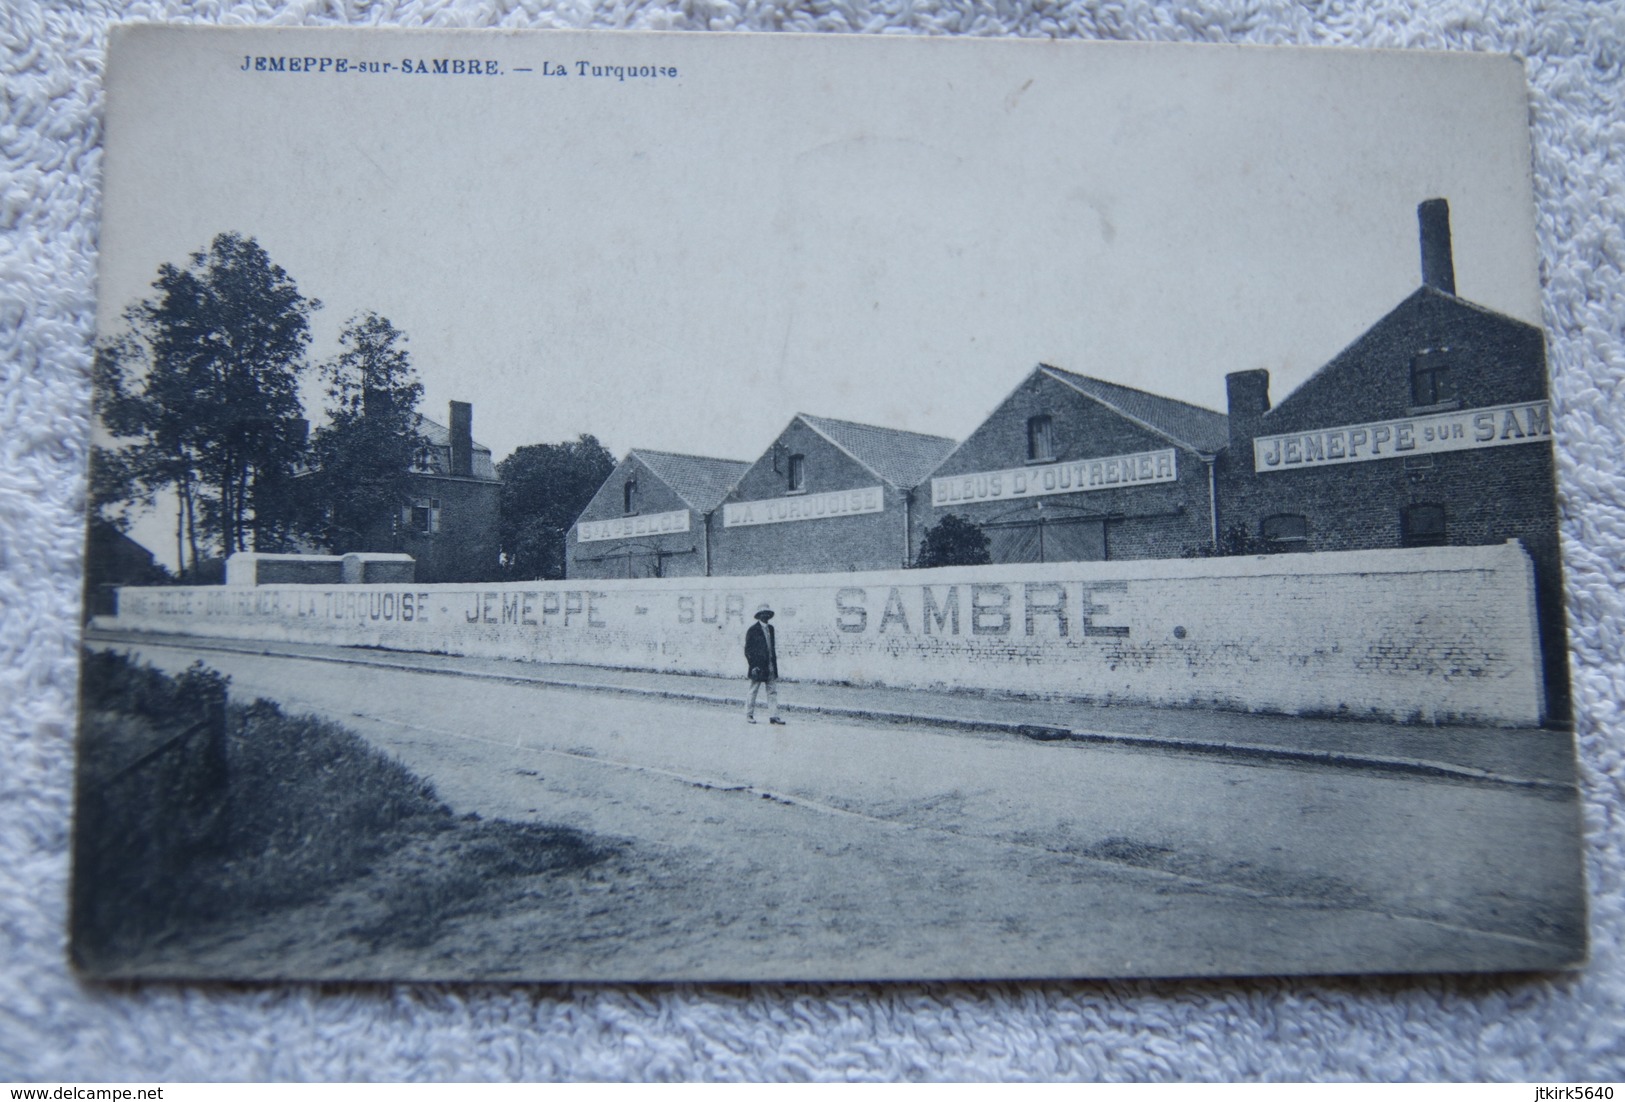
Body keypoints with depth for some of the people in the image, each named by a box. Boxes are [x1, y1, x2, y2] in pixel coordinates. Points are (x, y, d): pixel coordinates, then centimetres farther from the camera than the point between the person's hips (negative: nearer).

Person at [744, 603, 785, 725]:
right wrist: (753, 666, -13)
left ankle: (773, 716, 2)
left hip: (770, 666, 6)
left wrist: (774, 663, 12)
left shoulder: (770, 628, 13)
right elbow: (748, 650, -7)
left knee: (773, 691, 1)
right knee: (753, 691, 4)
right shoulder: (752, 630, -6)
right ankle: (749, 715, 14)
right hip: (758, 666, -6)